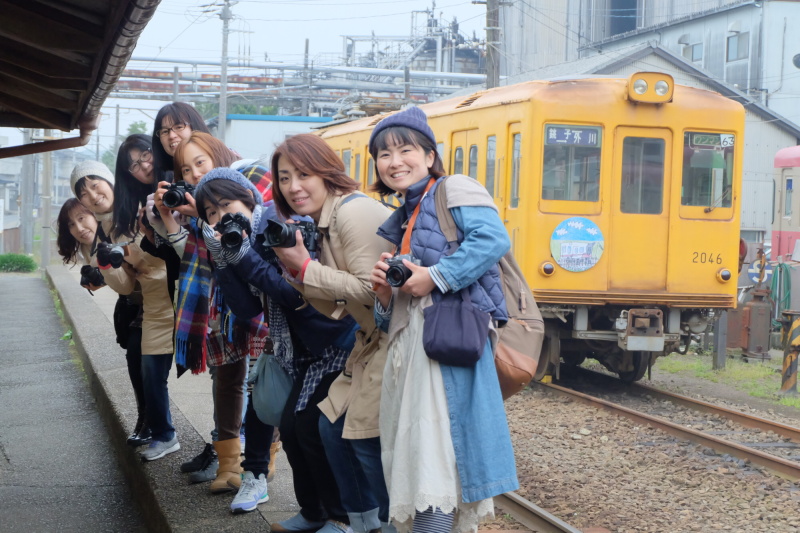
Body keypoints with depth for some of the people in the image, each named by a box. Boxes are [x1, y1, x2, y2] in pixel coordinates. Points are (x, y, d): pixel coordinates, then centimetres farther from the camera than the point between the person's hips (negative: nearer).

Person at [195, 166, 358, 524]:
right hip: (302, 348, 8)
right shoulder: (238, 238, 5)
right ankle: (312, 512, 24)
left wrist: (244, 257, -26)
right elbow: (246, 308, -4)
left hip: (336, 342, -8)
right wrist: (222, 259, -13)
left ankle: (340, 518, 6)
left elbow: (295, 292, -26)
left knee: (312, 429, -8)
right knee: (291, 427, 8)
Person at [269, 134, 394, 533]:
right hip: (371, 340, 10)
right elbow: (335, 307, 11)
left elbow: (371, 289, -24)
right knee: (333, 425, 13)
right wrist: (295, 268, -2)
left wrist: (306, 267, -22)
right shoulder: (317, 223, 11)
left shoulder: (353, 212, -18)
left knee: (367, 439, -7)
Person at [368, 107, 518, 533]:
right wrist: (385, 294, 2)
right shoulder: (401, 221, 23)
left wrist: (434, 277, -18)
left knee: (433, 456, -13)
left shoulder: (454, 191, 1)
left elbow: (493, 239, -19)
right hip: (408, 346, 9)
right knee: (409, 453, 9)